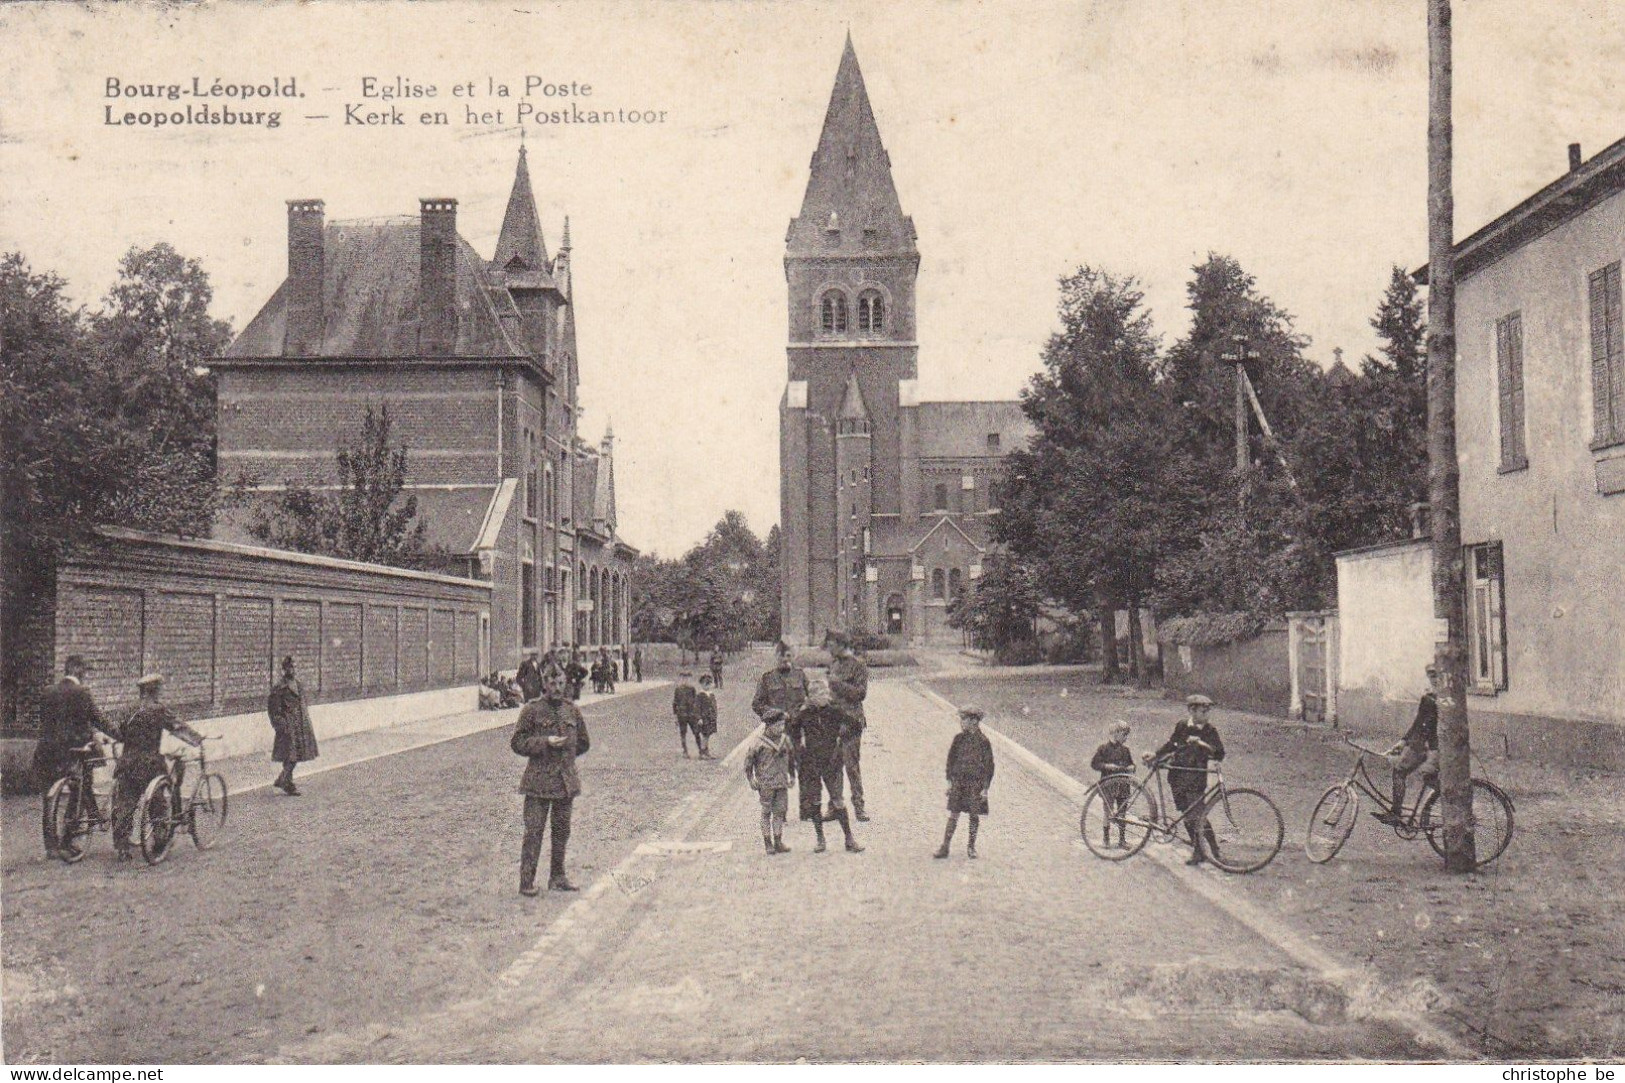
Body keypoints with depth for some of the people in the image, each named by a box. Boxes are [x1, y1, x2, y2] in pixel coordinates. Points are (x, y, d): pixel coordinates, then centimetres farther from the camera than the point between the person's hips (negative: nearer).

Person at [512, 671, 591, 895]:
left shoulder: (572, 710, 9)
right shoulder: (532, 711, -4)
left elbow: (583, 743, 20)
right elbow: (517, 743, -5)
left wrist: (565, 753, 7)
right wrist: (545, 742, -16)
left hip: (567, 780, 5)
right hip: (539, 779, -5)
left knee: (562, 830, 10)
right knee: (534, 830, -7)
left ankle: (557, 877, 20)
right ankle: (527, 881, -2)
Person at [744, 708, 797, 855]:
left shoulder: (785, 740, 5)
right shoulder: (759, 742, -10)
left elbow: (791, 757, 20)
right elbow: (748, 760, -3)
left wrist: (792, 776, 19)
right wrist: (751, 779, -5)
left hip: (782, 783, 4)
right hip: (766, 784, -4)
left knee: (780, 812, 5)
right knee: (766, 813, 3)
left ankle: (778, 842, 14)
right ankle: (768, 844, 9)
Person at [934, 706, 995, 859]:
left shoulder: (983, 741, -7)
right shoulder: (959, 738, 3)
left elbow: (989, 766, -4)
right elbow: (951, 759, 10)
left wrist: (985, 788, -7)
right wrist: (949, 781, 6)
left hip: (975, 783, -2)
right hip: (958, 782, 2)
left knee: (974, 815, 5)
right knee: (953, 815, 1)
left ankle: (971, 847, 20)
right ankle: (945, 847, 3)